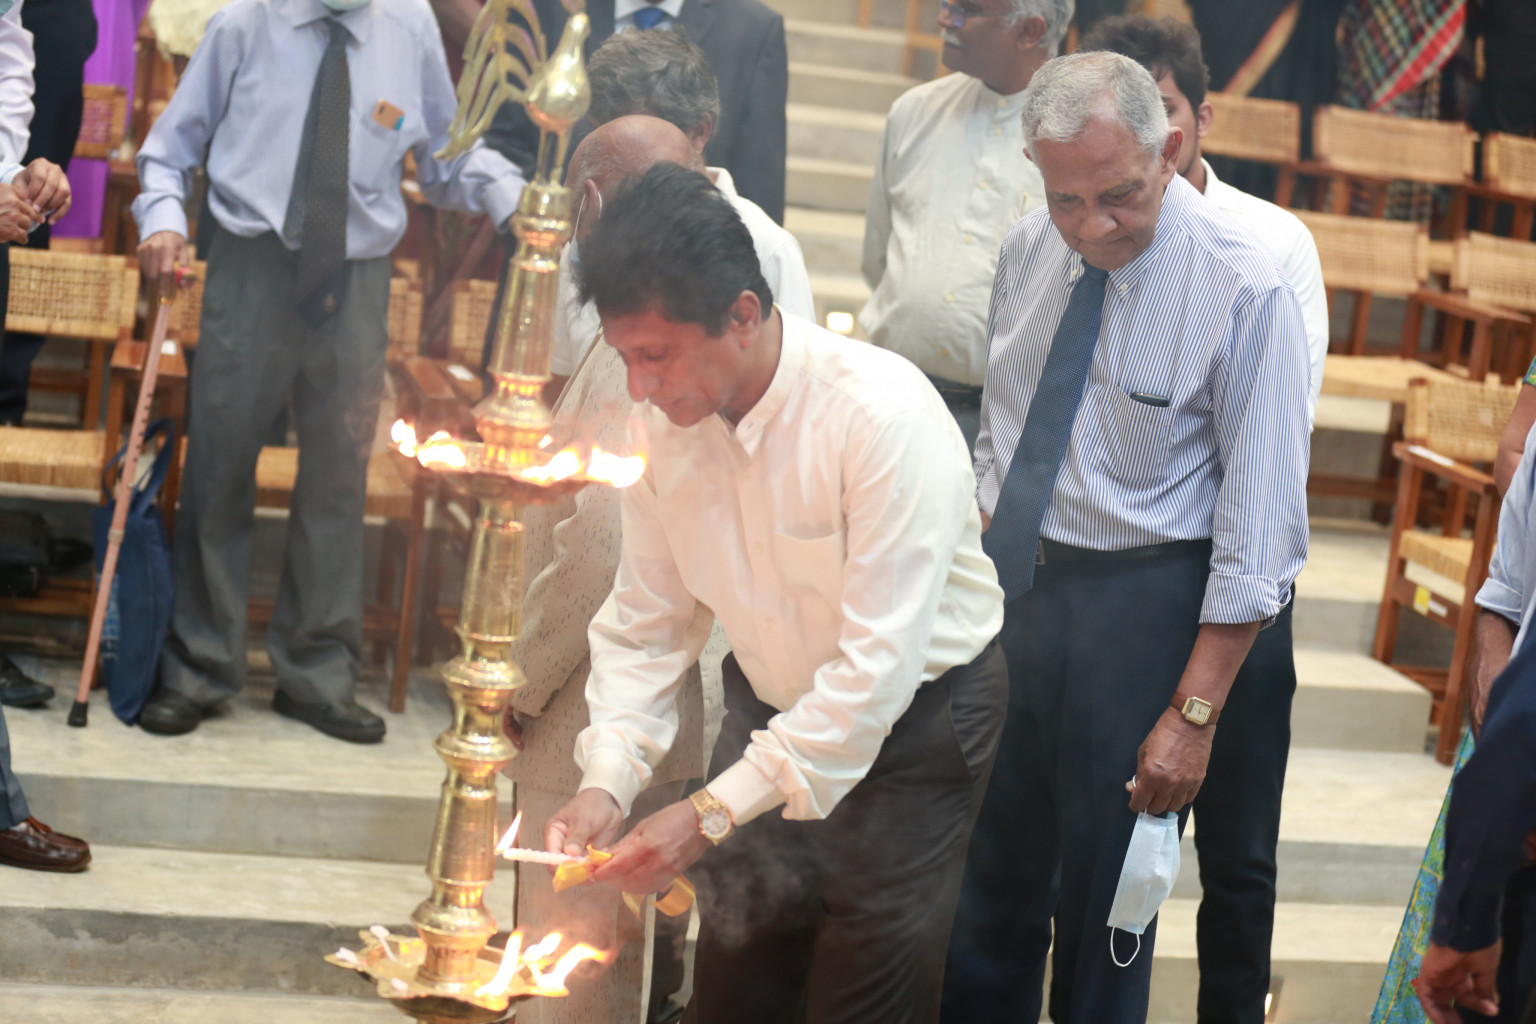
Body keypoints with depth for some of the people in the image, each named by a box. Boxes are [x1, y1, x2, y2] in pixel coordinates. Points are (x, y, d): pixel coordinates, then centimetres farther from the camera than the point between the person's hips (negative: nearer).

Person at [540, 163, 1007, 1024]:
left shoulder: (883, 418, -30)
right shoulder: (665, 423, -11)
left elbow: (877, 664, -30)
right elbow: (646, 625, -1)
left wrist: (712, 814, -31)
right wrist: (608, 780, -17)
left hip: (914, 719, -5)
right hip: (773, 710, 5)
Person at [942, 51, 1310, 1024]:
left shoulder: (1245, 292, -19)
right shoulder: (1029, 249, -1)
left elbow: (1259, 529, -17)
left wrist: (1195, 714, -17)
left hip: (1140, 603, -5)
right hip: (1012, 578, 5)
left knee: (1103, 889, 7)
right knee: (992, 870, 16)